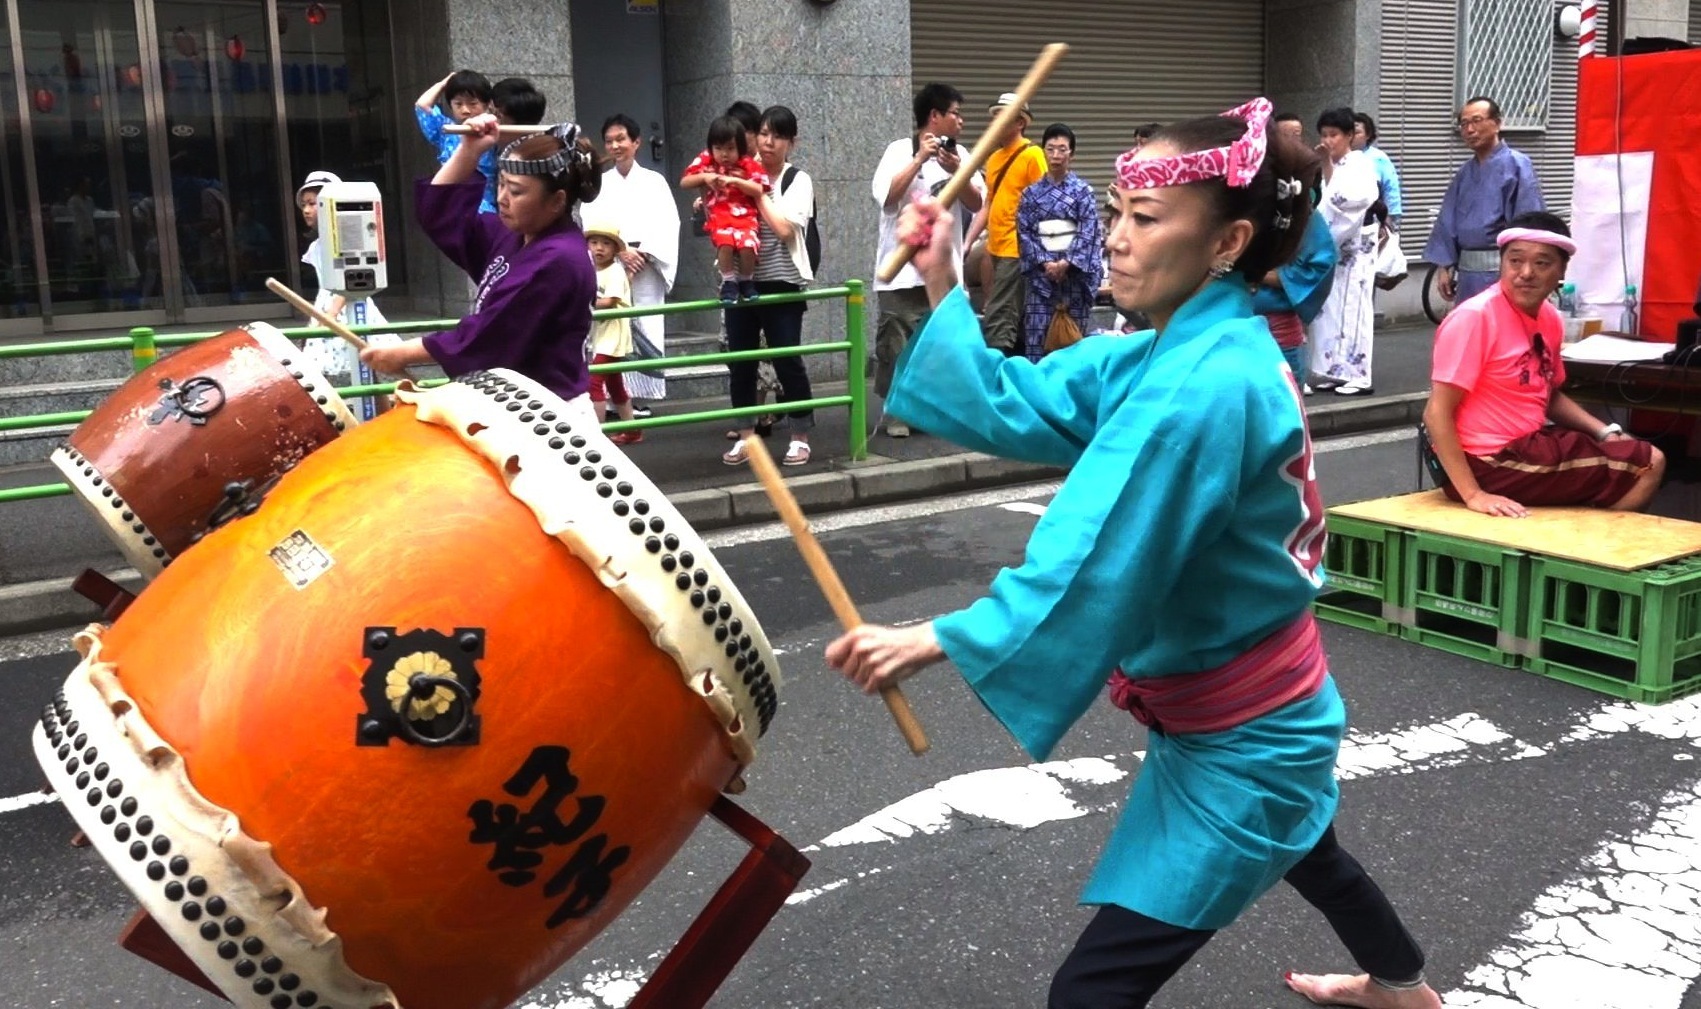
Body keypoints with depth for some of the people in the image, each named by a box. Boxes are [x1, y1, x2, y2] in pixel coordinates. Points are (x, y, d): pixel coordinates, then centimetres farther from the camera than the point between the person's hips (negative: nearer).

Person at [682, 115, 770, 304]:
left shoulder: (749, 164, 6)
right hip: (719, 218, 0)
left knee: (748, 244, -29)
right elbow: (684, 183, 9)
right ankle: (728, 282, -10)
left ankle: (746, 281, 1)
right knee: (725, 241, -33)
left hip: (745, 217, 0)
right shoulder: (705, 162, 9)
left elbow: (758, 191, -5)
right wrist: (704, 177, -8)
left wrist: (734, 180, -15)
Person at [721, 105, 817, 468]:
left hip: (780, 283, -4)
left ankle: (800, 437, 10)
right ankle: (745, 436, 17)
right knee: (740, 360, 6)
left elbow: (785, 228, -15)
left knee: (786, 359, -2)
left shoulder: (797, 180, -1)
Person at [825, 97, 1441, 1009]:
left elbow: (1097, 568, -33)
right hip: (1259, 708, 10)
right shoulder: (1184, 351, -1)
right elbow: (1012, 406, -1)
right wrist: (943, 284, -10)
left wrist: (931, 641, -32)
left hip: (1236, 735, -10)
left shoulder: (1202, 389, -30)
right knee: (1296, 845, 38)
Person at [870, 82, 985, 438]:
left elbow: (977, 204, 3)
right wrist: (920, 159, -19)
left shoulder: (959, 153, 9)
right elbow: (886, 197, -19)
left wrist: (957, 172, -12)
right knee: (897, 342, -2)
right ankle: (893, 410, 7)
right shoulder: (900, 150, -5)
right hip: (903, 270, -5)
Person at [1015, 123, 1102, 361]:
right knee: (1035, 333, -4)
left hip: (1075, 270, -1)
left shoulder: (1083, 191, 2)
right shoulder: (1031, 193, 7)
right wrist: (1046, 263, -9)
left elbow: (1088, 233, -4)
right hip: (1042, 271, 1)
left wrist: (1065, 264, -14)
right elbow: (1024, 232, 3)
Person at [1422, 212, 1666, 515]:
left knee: (1651, 461, 14)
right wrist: (1473, 494, -27)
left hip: (1532, 444, 9)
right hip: (1489, 461, -9)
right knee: (1643, 466, -4)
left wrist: (1605, 433, 8)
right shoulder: (1474, 316, -19)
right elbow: (1437, 413, -22)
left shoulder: (1550, 319, 6)